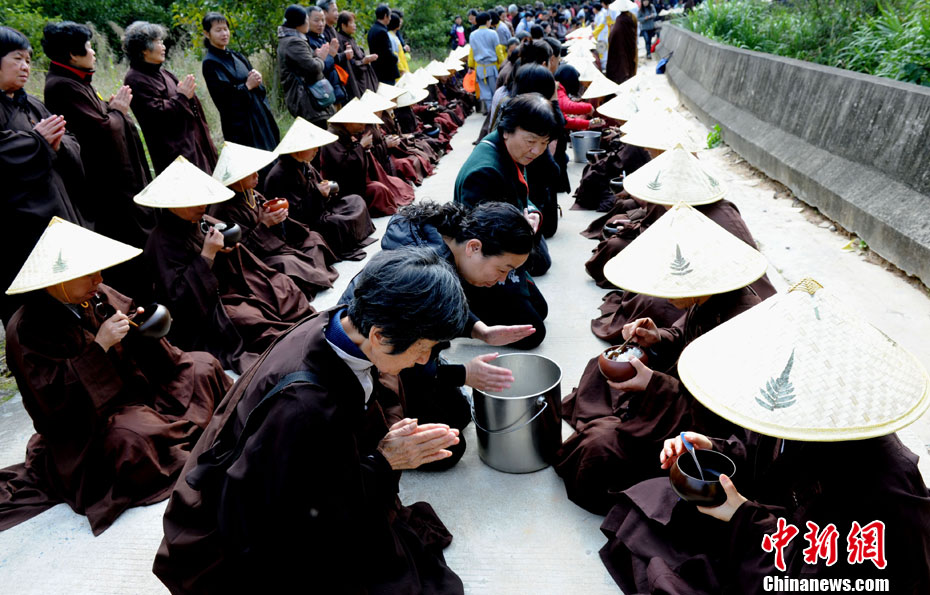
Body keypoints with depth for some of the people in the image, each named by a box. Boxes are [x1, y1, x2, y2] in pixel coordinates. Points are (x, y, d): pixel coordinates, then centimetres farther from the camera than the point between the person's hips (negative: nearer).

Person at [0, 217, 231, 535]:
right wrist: (98, 346, -27)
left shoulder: (100, 297, 1)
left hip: (137, 387, 7)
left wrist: (139, 323, -14)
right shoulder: (26, 329, -14)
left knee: (204, 365, -3)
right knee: (134, 435, -37)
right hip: (85, 424, -7)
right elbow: (52, 397, -20)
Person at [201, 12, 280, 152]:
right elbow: (223, 97, -16)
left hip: (260, 117, 7)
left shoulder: (236, 56, 14)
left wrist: (256, 79, -8)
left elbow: (261, 88, 14)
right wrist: (247, 86, -12)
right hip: (240, 124, -7)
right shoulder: (210, 63, -7)